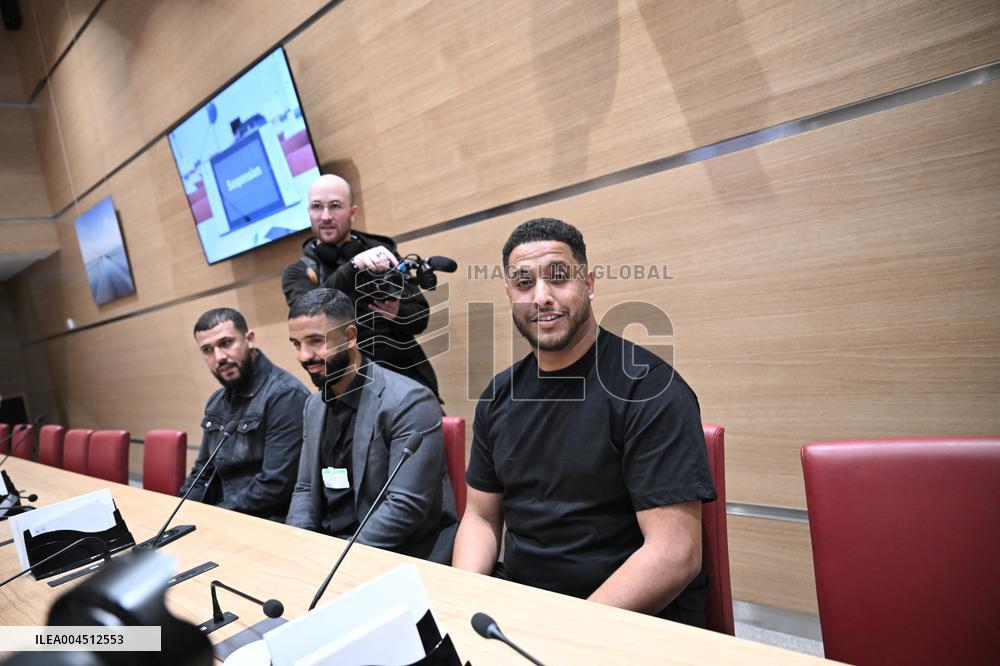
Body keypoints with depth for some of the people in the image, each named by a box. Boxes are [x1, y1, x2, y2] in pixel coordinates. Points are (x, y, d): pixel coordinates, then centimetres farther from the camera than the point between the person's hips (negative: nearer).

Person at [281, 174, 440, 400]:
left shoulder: (383, 252, 5)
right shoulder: (297, 272, 4)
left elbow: (421, 316, 7)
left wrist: (398, 312, -15)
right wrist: (353, 267, -28)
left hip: (409, 380, 1)